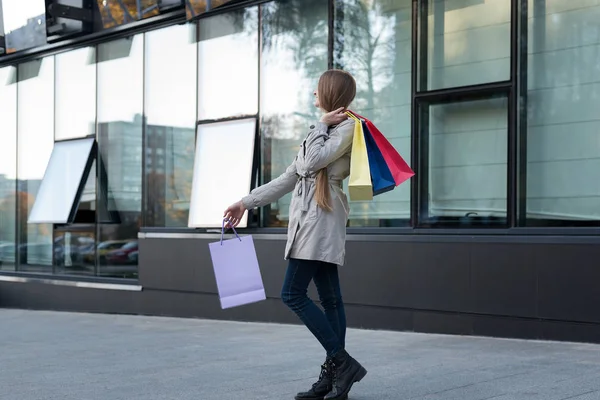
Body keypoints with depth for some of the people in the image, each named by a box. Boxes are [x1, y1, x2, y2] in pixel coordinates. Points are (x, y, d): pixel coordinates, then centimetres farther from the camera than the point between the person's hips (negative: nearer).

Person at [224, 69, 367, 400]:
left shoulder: (346, 128, -5)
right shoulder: (324, 131, 24)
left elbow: (310, 163, -17)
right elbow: (290, 177, 22)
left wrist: (321, 125, -4)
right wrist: (247, 202, 20)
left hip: (322, 219, -9)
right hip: (310, 220, 9)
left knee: (293, 293, -12)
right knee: (329, 297, 6)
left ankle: (342, 362, -8)